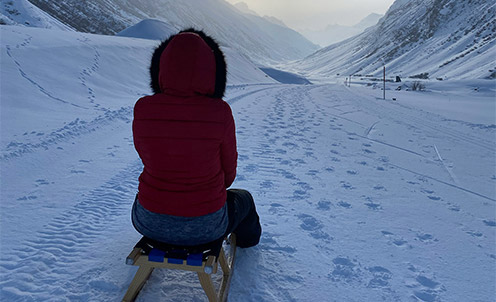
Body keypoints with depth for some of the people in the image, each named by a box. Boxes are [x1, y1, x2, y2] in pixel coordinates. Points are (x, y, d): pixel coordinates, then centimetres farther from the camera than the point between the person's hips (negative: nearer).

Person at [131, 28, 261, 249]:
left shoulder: (143, 109, -14)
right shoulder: (219, 112, -19)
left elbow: (147, 158, 3)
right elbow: (228, 171, -6)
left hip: (150, 223, 3)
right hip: (204, 226, -2)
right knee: (243, 199, 32)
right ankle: (246, 239, 64)